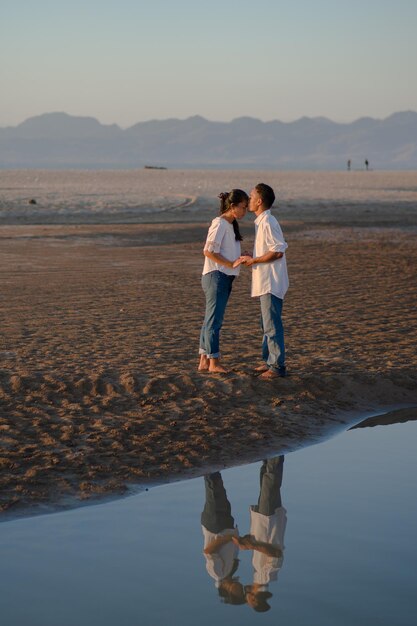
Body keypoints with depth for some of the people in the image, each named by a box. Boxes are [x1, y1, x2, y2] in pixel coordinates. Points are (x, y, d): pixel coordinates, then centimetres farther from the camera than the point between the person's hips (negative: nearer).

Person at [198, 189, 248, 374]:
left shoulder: (231, 225, 16)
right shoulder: (219, 224, -12)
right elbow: (209, 251, -17)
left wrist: (242, 258, 0)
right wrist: (231, 264, -20)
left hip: (225, 278, 10)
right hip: (216, 276, -10)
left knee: (211, 320, 10)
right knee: (214, 319, -5)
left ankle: (204, 361, 13)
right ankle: (214, 362, -2)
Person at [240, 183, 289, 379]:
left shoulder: (267, 223, -17)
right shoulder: (262, 222, 15)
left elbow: (278, 251, -22)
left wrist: (254, 260, -14)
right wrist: (252, 258, 11)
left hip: (271, 283, -10)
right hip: (266, 282, 10)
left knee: (272, 325, -6)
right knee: (268, 324, 17)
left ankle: (278, 366, -2)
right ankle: (269, 361, 25)